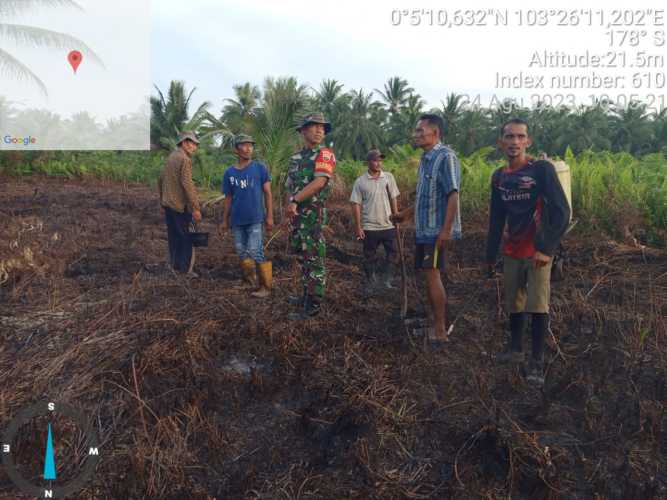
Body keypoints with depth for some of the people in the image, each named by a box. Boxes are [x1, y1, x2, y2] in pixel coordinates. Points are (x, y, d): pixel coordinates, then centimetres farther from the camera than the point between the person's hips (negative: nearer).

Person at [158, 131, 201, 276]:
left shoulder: (171, 157, 14)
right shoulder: (185, 159, -14)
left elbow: (161, 179, 19)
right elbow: (187, 184, -22)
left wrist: (162, 199, 28)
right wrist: (195, 208, -23)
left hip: (167, 204, 9)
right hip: (180, 205, -9)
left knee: (173, 236, 15)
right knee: (187, 237, -2)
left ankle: (175, 265, 24)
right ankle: (186, 269, 1)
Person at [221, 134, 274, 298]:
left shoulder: (260, 168, -2)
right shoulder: (229, 172, 6)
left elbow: (267, 193, -1)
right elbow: (228, 198, 12)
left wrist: (269, 216, -4)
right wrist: (225, 220, 12)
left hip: (255, 219, -4)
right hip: (237, 220, 4)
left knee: (256, 253, -9)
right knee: (242, 252, 11)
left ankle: (266, 287, 1)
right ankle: (249, 279, 31)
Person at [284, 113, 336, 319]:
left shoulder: (324, 154, -5)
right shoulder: (295, 158, 16)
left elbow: (319, 182, -19)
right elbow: (289, 187, 16)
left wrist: (294, 200, -18)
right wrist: (289, 205, -3)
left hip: (313, 215, -8)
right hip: (296, 216, 8)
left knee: (314, 260, -5)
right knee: (304, 258, 16)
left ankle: (313, 305, 0)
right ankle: (307, 296, 29)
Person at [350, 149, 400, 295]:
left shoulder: (389, 177, 2)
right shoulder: (360, 181, -5)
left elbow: (394, 199, 7)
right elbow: (356, 205, -5)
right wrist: (358, 227, -7)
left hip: (388, 225, 2)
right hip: (369, 227, -2)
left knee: (393, 253, 7)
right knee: (369, 257, 9)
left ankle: (385, 277, 26)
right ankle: (370, 282, 25)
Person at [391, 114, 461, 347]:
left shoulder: (446, 157, -13)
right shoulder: (426, 159, 15)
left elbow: (453, 195, -20)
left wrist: (446, 229, -25)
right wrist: (405, 213, 29)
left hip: (438, 230, -9)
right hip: (424, 229, 9)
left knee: (432, 275, -8)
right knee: (429, 275, 13)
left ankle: (440, 330, 2)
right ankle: (433, 322, 25)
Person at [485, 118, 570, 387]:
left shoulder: (542, 169, -11)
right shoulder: (498, 177, 5)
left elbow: (561, 211, -15)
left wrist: (546, 249, -19)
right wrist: (490, 255, 13)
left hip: (537, 252, -5)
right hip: (512, 252, 5)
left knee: (537, 306, -5)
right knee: (514, 304, 14)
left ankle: (537, 361, 7)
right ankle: (515, 350, 30)